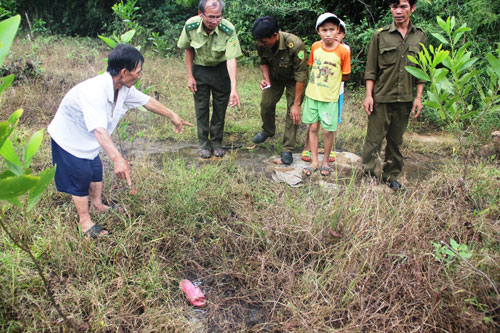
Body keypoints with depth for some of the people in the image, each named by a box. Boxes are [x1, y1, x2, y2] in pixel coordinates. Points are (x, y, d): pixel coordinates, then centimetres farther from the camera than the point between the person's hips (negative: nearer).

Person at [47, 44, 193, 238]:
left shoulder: (123, 88, -14)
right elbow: (99, 129, -52)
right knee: (81, 178, 1)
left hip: (89, 141, 8)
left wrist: (173, 116, 12)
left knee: (95, 171, 20)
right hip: (68, 138, -8)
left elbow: (147, 101, 2)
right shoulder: (94, 91, -41)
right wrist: (117, 159, -63)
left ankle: (98, 205, 43)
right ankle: (85, 222, 19)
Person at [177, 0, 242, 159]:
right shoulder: (190, 25, -22)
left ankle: (216, 141, 22)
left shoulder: (228, 30, -28)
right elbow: (188, 49, -5)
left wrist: (234, 89, -39)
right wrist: (190, 76, -4)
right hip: (199, 68, 1)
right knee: (201, 106, 4)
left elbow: (231, 59, -31)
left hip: (221, 69, -1)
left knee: (220, 106, 4)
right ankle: (203, 143, 18)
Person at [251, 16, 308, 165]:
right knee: (266, 103, 7)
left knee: (293, 112, -10)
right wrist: (266, 79, -21)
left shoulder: (295, 45, -40)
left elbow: (301, 76, -32)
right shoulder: (262, 44, -24)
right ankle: (268, 131, 38)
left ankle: (287, 149, 2)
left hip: (293, 79, -4)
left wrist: (297, 104, -30)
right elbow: (264, 62, -1)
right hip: (274, 76, 5)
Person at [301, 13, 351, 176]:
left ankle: (326, 161, 24)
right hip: (312, 94, 3)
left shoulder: (343, 52, -14)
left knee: (328, 130, 4)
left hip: (329, 97, -3)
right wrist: (316, 81, 3)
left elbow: (345, 76, -4)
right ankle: (314, 161, 23)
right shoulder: (315, 47, -3)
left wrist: (329, 82, -2)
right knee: (313, 127, 10)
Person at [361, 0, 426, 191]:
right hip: (381, 98, -2)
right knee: (374, 138, -1)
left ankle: (391, 176, 24)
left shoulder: (420, 37, 8)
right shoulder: (380, 36, 0)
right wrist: (368, 95, -6)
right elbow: (371, 70, 1)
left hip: (405, 100, 3)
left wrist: (418, 97, 6)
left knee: (396, 141, 11)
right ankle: (367, 173, 13)